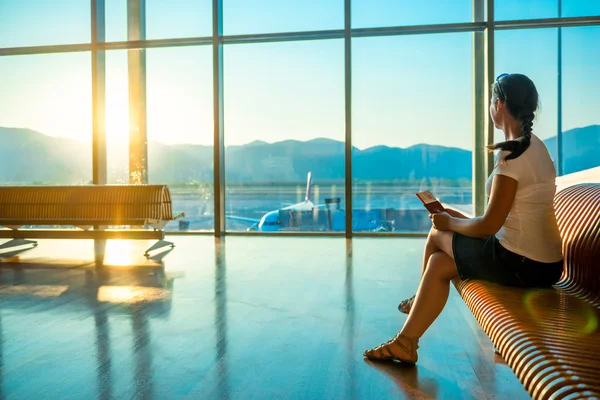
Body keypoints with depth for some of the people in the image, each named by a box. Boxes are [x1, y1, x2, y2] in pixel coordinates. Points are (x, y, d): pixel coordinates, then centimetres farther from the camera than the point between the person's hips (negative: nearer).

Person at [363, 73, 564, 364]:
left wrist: (450, 222, -3)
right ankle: (405, 342, 21)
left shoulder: (512, 154, -19)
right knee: (439, 262, 11)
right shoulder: (535, 146, 10)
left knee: (438, 234, 8)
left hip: (520, 264, -8)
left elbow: (490, 225, -18)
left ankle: (414, 320, 28)